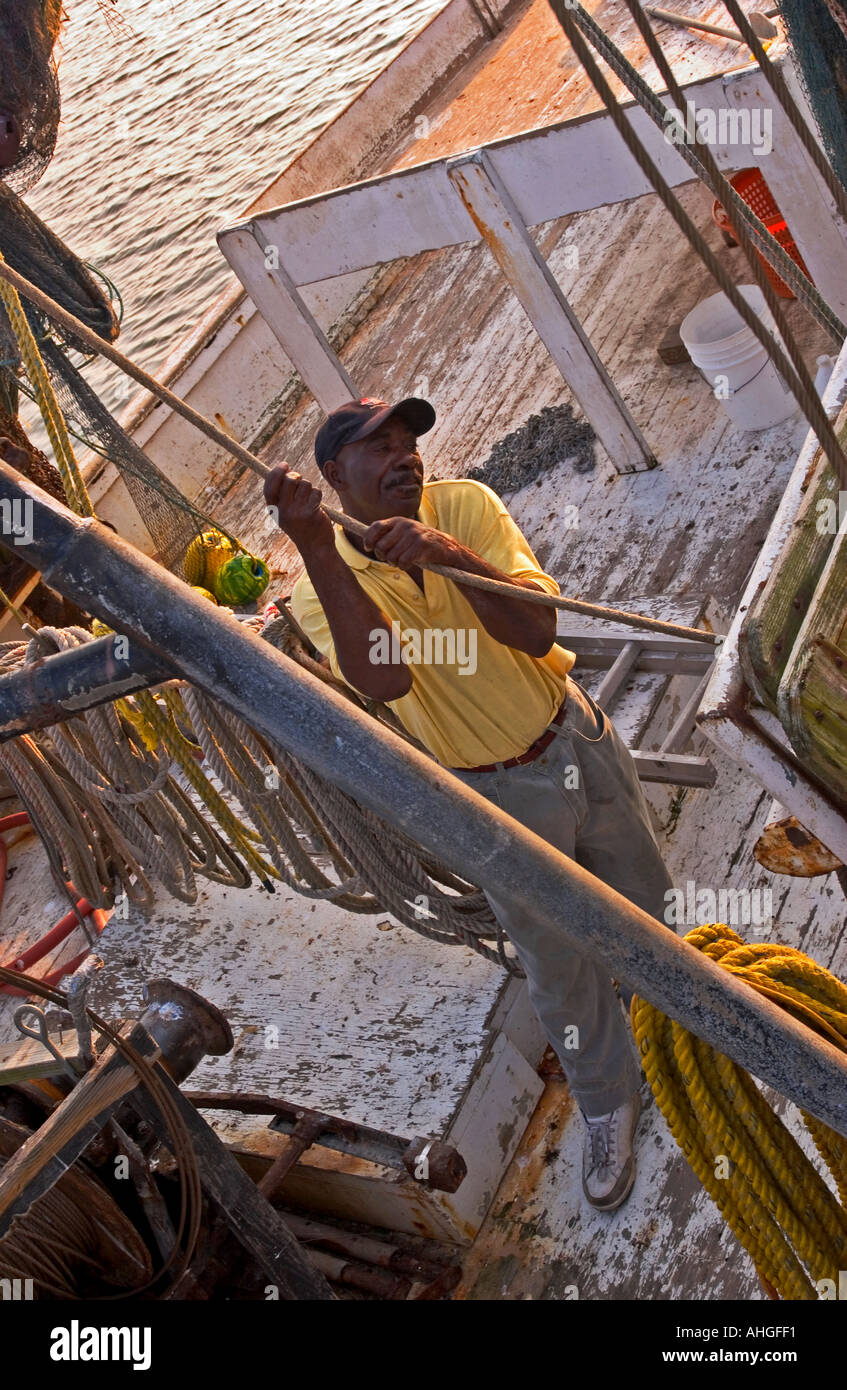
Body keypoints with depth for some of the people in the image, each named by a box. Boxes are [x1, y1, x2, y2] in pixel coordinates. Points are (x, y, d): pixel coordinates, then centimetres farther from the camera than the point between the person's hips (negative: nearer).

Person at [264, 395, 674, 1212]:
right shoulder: (322, 587, -18)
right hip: (499, 793, -2)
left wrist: (453, 556, -42)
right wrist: (316, 549, -45)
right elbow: (384, 680, -38)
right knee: (556, 967, 13)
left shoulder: (464, 506, -15)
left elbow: (538, 632, -26)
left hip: (578, 737, 2)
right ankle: (607, 1107, 38)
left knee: (641, 897, 23)